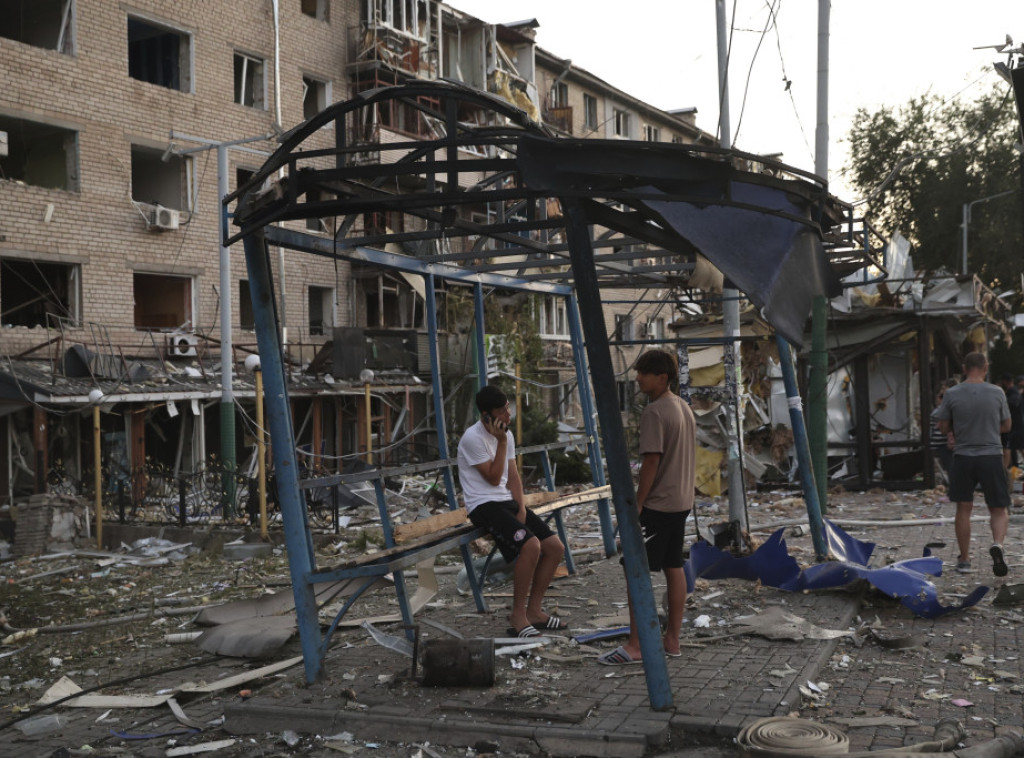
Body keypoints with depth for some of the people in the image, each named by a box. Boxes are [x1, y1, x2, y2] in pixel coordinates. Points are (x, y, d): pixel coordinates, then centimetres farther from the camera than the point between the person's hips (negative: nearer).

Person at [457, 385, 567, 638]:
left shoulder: (506, 434, 11)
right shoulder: (473, 438, -14)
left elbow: (513, 476, 13)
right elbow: (494, 478, -13)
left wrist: (522, 509, -1)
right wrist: (502, 442, -16)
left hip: (508, 502, 8)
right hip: (484, 505, -8)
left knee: (555, 547, -3)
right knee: (530, 545, -28)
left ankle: (533, 610, 8)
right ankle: (518, 616, -14)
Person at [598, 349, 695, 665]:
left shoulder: (654, 412, -18)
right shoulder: (684, 407, 11)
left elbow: (651, 461, -20)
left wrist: (637, 504, -15)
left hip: (657, 504, -9)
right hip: (681, 501, 10)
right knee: (674, 568, 12)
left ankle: (634, 646, -4)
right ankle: (672, 639, 17)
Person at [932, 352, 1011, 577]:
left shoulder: (952, 394, -5)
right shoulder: (997, 393, -3)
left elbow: (943, 426, 3)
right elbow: (1006, 426, 8)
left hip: (963, 457, 0)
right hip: (991, 456, 0)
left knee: (963, 508, 10)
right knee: (999, 510, 8)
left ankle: (964, 560, 16)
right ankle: (997, 544, -20)